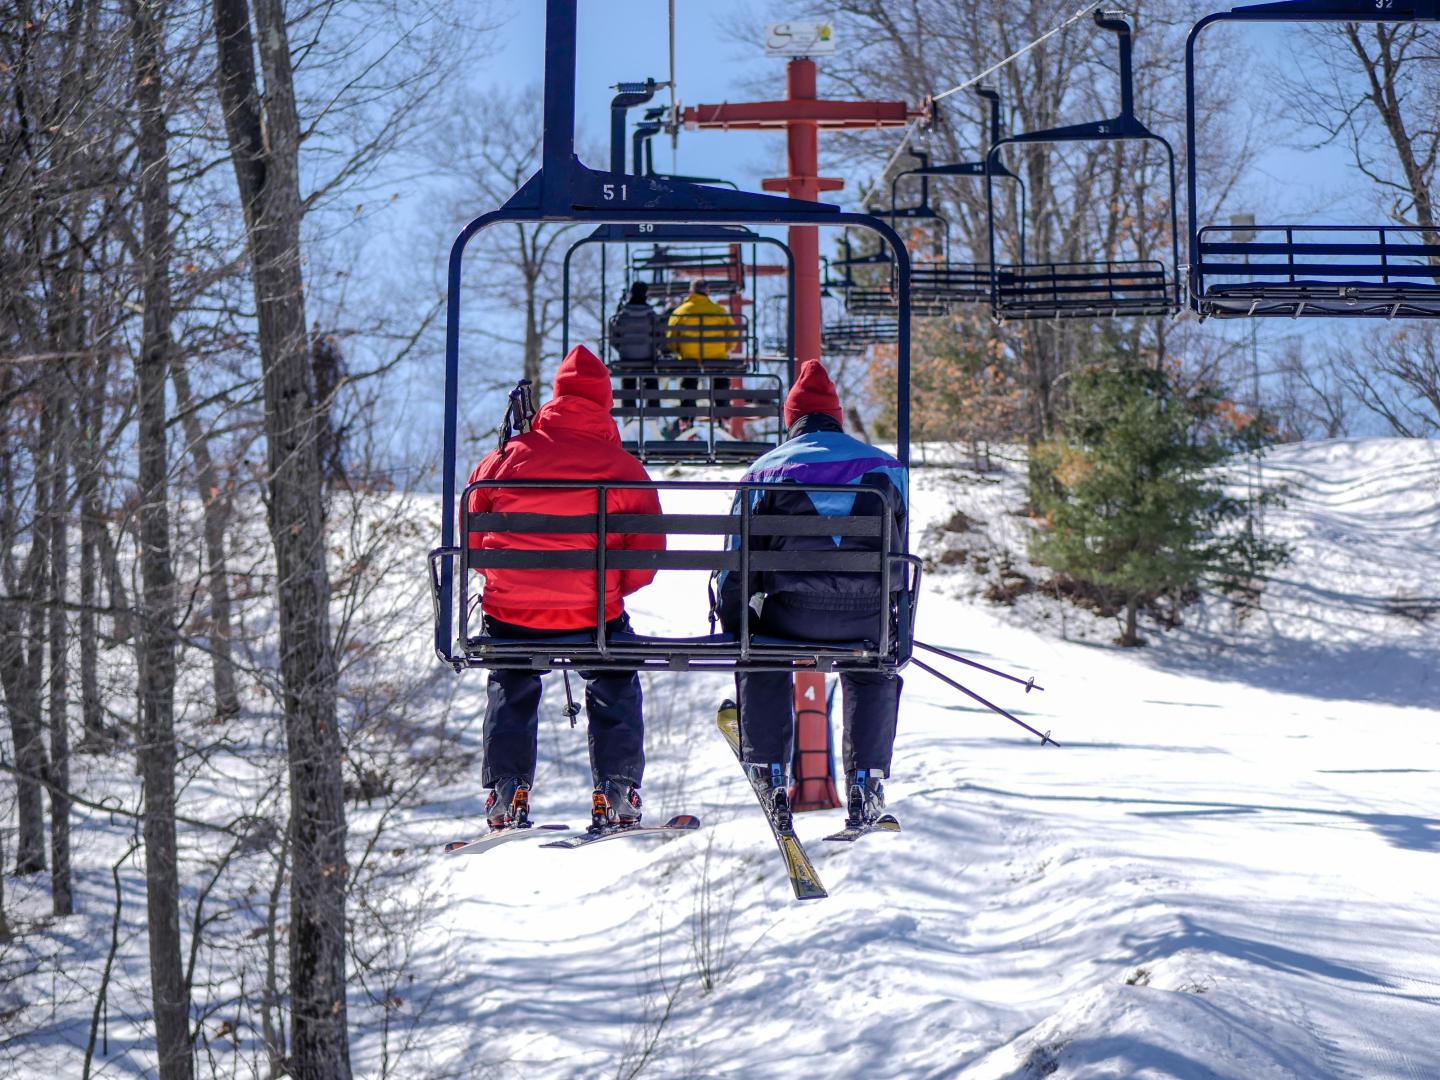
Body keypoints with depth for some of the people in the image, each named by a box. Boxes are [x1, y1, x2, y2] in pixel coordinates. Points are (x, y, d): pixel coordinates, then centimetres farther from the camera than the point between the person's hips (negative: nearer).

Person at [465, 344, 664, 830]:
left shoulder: (505, 458, -2)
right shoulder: (623, 467, -6)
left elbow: (471, 538, 9)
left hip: (510, 612, 1)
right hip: (595, 617, -1)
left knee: (511, 687, 28)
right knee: (615, 685, 27)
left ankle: (507, 790, 19)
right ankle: (618, 789, 21)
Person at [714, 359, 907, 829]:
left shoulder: (768, 469, 11)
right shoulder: (884, 466, 18)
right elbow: (899, 553, 24)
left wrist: (731, 625, 22)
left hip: (794, 613, -2)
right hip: (868, 615, 2)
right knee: (874, 673, 34)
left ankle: (769, 778, 22)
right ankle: (865, 787, 22)